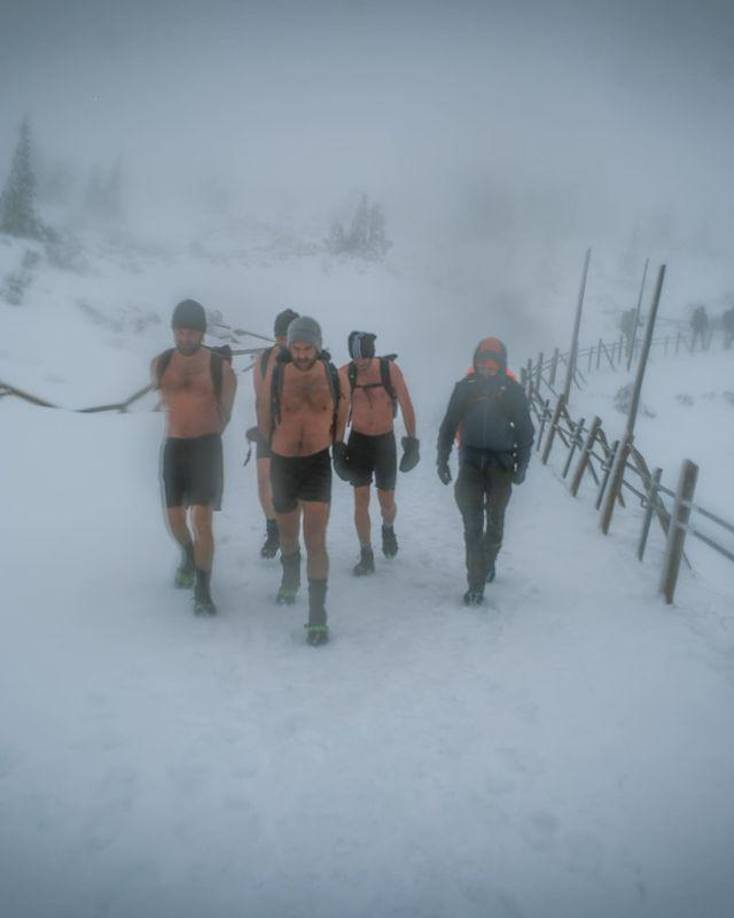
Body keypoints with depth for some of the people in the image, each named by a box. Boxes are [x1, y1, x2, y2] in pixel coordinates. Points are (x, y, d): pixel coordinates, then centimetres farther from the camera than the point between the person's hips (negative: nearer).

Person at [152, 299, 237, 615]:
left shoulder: (220, 367, -7)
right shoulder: (159, 364, 2)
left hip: (207, 447, -3)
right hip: (173, 446, 3)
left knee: (202, 519, -10)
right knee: (175, 517, 9)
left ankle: (202, 591, -1)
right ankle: (188, 556, 42)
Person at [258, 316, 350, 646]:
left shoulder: (333, 375, -9)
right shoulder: (275, 374, -11)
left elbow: (340, 413, 8)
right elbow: (265, 415, 4)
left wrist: (338, 449, 13)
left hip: (317, 462, -1)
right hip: (283, 463, 1)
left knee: (315, 540, -10)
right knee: (287, 533, 20)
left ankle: (317, 616, -3)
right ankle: (290, 576, 51)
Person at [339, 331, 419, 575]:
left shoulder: (389, 369, -14)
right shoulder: (345, 374, -11)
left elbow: (406, 405, -7)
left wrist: (412, 441, -7)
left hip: (385, 440, -1)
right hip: (358, 441, 1)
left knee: (387, 501, 6)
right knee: (361, 500, 0)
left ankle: (388, 529, 41)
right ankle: (366, 556, 12)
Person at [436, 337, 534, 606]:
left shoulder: (513, 390, -3)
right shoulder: (465, 387, -2)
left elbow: (525, 430, 3)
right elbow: (449, 425, 4)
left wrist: (522, 465, -2)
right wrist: (442, 460, 0)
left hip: (501, 462, 0)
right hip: (471, 460, 0)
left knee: (495, 522, 11)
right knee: (473, 524, -5)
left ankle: (488, 562, 39)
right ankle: (476, 585, 0)